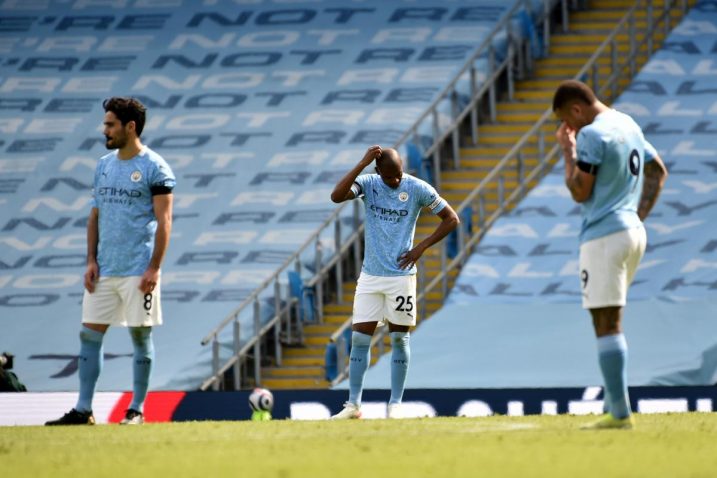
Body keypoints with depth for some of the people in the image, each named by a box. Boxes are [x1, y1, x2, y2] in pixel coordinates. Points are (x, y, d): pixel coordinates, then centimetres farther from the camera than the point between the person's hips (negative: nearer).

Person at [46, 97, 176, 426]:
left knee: (140, 337, 1)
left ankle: (137, 410, 7)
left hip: (138, 272, -6)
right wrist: (91, 260, 6)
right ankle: (83, 409, 4)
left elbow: (164, 222, -10)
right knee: (90, 335, 2)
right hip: (103, 271, 6)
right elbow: (95, 217, 16)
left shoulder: (155, 168, -7)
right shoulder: (104, 165, 13)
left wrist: (154, 268, -16)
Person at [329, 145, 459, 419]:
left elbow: (451, 219, -1)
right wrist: (363, 163, -24)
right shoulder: (368, 184, -3)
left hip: (401, 276, -2)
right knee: (359, 338, -1)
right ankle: (353, 404, 3)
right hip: (370, 276, 2)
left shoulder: (417, 189, -7)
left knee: (399, 339, 2)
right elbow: (337, 196, -21)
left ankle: (395, 404, 7)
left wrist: (421, 248, -9)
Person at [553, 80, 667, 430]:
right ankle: (615, 407, 13)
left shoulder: (592, 135, -13)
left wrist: (568, 152, -1)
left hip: (604, 238, -9)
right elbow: (658, 171, 24)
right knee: (610, 323, 17)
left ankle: (621, 413, -14)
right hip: (634, 233, 9)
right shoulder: (628, 125, 16)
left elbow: (579, 192, -13)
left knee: (606, 325, -9)